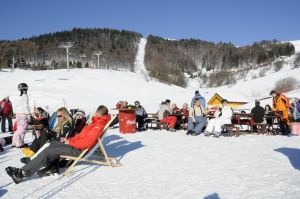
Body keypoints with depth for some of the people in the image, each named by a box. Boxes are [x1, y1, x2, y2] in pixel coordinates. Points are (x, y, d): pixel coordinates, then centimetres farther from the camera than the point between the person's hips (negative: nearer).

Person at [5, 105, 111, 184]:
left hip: (80, 149, -10)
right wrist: (69, 139, 7)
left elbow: (87, 141, -27)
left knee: (50, 151, -16)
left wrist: (70, 142, -15)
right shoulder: (97, 122, 13)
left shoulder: (99, 125, -18)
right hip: (77, 144, 10)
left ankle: (23, 173, -14)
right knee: (53, 143, 18)